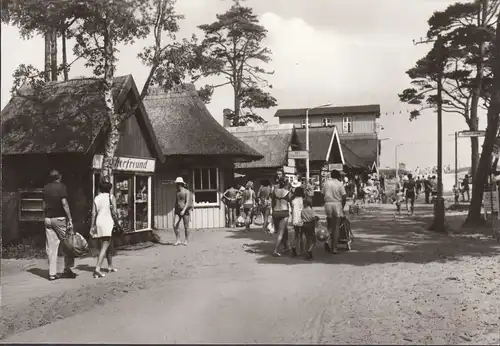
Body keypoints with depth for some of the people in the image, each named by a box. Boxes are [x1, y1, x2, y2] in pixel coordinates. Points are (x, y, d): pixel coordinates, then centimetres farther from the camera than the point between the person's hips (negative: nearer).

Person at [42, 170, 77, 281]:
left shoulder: (45, 188, 11)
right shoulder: (61, 186, -7)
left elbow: (44, 204, 13)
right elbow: (64, 203, -13)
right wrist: (70, 219, -13)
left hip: (48, 219, 5)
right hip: (60, 218, -5)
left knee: (51, 247, 5)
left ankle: (52, 274, 5)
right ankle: (67, 270, 7)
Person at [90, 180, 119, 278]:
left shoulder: (96, 198, 10)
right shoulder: (111, 197, -1)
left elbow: (93, 213, 4)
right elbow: (114, 212, -8)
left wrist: (92, 226, 6)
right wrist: (117, 223, 0)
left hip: (99, 223, 5)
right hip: (108, 222, -5)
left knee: (108, 245, 20)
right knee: (104, 247, -9)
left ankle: (110, 266, 29)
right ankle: (97, 268, -21)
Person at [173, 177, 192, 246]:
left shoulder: (187, 191, -8)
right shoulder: (177, 192, 12)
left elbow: (187, 202, -16)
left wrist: (184, 210, -27)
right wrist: (175, 211, 18)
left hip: (185, 211, -5)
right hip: (177, 211, 5)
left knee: (186, 226, 2)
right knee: (175, 225, -7)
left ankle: (186, 241, 14)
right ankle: (178, 240, 2)